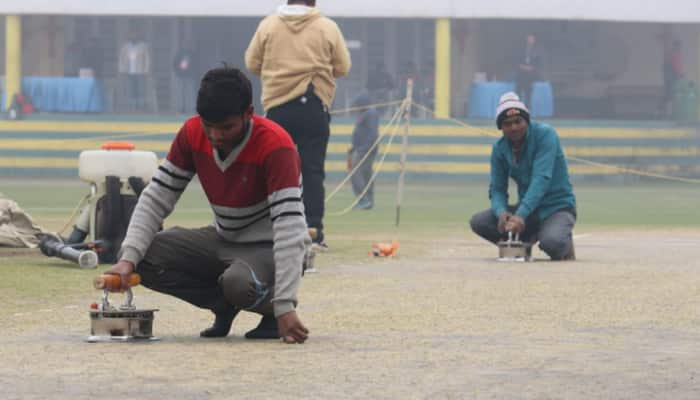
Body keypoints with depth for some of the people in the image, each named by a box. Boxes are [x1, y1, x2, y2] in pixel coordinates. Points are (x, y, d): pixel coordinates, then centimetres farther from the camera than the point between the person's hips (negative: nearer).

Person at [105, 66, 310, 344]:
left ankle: (271, 309, -4)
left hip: (269, 248, -6)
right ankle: (224, 306, 2)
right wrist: (128, 258, -24)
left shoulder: (275, 146, -28)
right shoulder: (192, 134, -11)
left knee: (239, 282, -39)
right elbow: (156, 198, -7)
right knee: (146, 257, -15)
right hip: (224, 241, 6)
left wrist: (284, 307, -42)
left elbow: (288, 226, -34)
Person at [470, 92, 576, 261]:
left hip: (558, 207, -5)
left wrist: (521, 215, -39)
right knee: (478, 221, -15)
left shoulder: (545, 134, -18)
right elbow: (497, 189, 1)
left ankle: (564, 243, 1)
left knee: (552, 242, -37)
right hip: (527, 210, 5)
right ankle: (525, 240, 6)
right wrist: (501, 212, -24)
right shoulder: (499, 149, -1)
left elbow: (541, 179, -28)